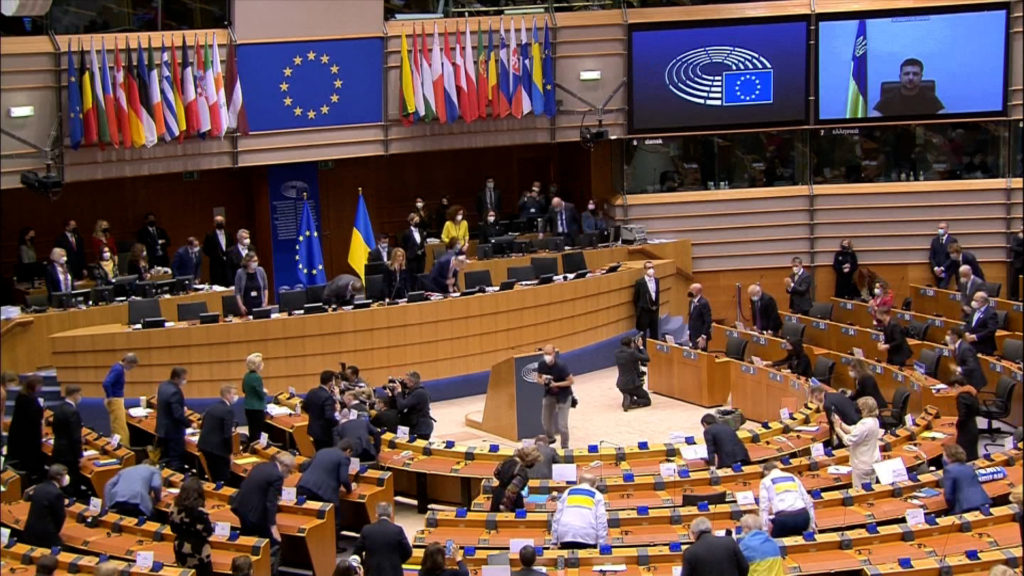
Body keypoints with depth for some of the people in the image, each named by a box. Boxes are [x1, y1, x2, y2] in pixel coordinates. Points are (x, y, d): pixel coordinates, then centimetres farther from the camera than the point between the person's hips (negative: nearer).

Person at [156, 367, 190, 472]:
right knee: (176, 463, -3)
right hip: (173, 432, -9)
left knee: (165, 461, 18)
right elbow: (178, 415, -28)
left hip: (162, 430, 9)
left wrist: (182, 409, 13)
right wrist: (189, 424, -14)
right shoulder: (175, 392, -26)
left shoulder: (162, 386, 4)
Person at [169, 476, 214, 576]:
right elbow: (208, 532, -17)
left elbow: (173, 529, 4)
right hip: (197, 554, -6)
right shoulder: (199, 512, -24)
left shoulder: (174, 508, -7)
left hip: (180, 550, 6)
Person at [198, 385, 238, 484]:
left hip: (205, 445, 8)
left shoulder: (211, 407, 10)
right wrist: (230, 452, -9)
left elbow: (202, 427, 16)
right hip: (218, 448, -8)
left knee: (215, 477, 20)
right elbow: (227, 435, -19)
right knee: (224, 479, 1)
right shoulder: (228, 411, -15)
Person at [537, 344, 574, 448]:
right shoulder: (541, 364, -12)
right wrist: (542, 381, -20)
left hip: (563, 396, -5)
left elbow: (570, 381, -19)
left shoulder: (561, 366, -26)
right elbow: (538, 378, 4)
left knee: (562, 424, -9)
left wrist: (556, 384, -29)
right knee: (545, 420, 16)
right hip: (549, 394, 5)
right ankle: (550, 439, 46)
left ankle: (565, 446, 12)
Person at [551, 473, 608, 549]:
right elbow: (601, 520, 5)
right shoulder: (597, 495, 16)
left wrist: (554, 542, 18)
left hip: (566, 535, 2)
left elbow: (557, 516, 17)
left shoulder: (568, 492, 22)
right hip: (587, 536, -2)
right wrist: (601, 545, 1)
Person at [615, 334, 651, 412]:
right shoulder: (632, 353, -19)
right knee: (647, 400, 15)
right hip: (632, 384, -6)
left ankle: (627, 398, 10)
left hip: (621, 384, 6)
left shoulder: (617, 353, -1)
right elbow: (647, 359, -12)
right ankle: (631, 403, -13)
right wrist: (641, 347, -1)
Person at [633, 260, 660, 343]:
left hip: (654, 311, 5)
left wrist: (657, 305, 10)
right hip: (644, 312, -5)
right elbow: (636, 299, -4)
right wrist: (638, 311, -1)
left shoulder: (656, 280, 8)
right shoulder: (639, 282, -9)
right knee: (643, 334, 0)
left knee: (655, 334, 10)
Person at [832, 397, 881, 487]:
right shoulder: (873, 420, 4)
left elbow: (848, 440, -25)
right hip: (872, 462, 10)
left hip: (862, 465, -10)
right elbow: (853, 430, 6)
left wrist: (837, 428, -14)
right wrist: (840, 423, -3)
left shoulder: (865, 424, -28)